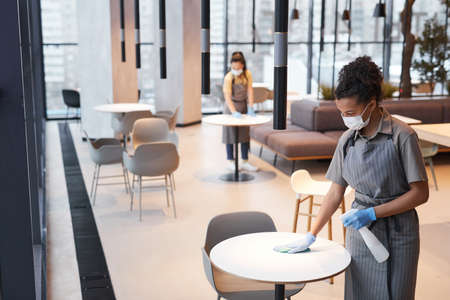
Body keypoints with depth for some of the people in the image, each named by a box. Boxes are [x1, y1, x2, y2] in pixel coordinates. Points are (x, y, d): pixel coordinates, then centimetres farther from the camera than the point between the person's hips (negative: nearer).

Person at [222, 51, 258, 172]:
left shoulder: (247, 74, -7)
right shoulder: (228, 77, -20)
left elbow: (250, 91, -11)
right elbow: (227, 96, -26)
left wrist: (250, 107, -21)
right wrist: (234, 112, -37)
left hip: (244, 105, 5)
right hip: (231, 106, -4)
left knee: (245, 134, 7)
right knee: (231, 134, 2)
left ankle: (245, 162, 13)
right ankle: (230, 162, 11)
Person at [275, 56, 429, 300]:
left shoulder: (402, 136, -13)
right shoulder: (347, 140, 1)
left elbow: (420, 193, -12)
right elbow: (335, 193, 6)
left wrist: (373, 213, -17)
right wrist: (311, 236, 5)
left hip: (398, 233, -4)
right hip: (359, 229, 4)